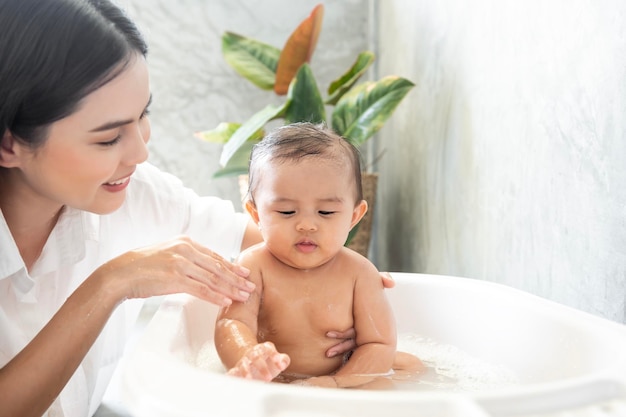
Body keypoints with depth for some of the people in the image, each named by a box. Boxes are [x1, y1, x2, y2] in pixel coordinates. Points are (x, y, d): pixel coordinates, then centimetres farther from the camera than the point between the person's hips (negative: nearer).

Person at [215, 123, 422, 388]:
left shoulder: (358, 273, -10)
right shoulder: (254, 266, -13)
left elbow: (379, 344, -11)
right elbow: (232, 323, -26)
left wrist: (335, 384, -28)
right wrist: (246, 359, -49)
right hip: (270, 387, -2)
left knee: (410, 365, -11)